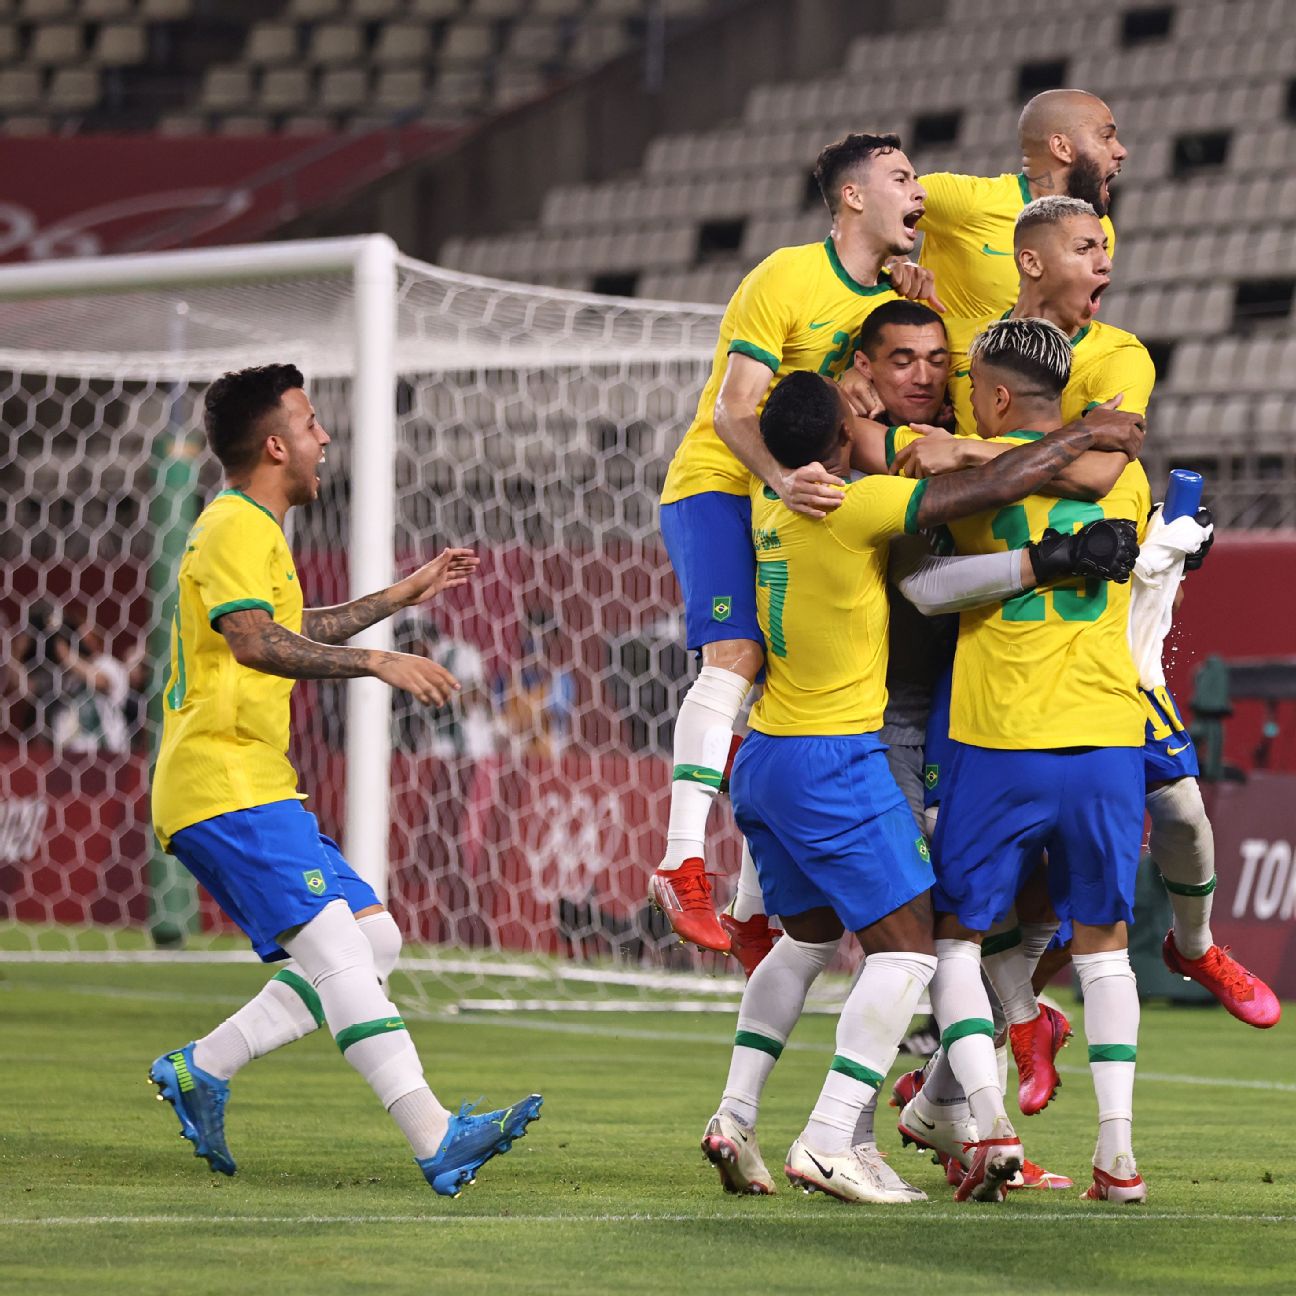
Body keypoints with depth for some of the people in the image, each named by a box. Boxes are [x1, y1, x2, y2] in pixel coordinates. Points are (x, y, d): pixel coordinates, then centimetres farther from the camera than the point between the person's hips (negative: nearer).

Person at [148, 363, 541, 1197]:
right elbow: (255, 641, -25)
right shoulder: (236, 529, -9)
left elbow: (291, 632, 42)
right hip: (225, 786, -11)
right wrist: (379, 664, -28)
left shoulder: (253, 530, 24)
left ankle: (200, 1070, 9)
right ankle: (435, 1138, -32)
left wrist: (398, 598, 42)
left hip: (259, 790, 11)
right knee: (335, 942, -21)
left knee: (374, 941, 5)